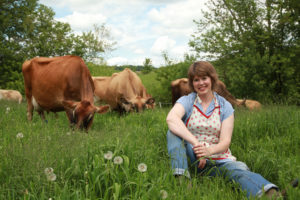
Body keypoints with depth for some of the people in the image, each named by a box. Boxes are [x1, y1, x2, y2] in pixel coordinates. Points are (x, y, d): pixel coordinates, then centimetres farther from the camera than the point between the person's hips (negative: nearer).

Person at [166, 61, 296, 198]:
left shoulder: (225, 106, 5)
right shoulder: (186, 101, 1)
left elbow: (225, 141, -5)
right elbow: (171, 118, -24)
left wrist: (209, 150, -29)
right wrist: (196, 143, -37)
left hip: (219, 159, 0)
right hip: (191, 157, 0)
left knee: (239, 171, -33)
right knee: (173, 133, -26)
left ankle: (272, 194, -60)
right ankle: (181, 177, -43)